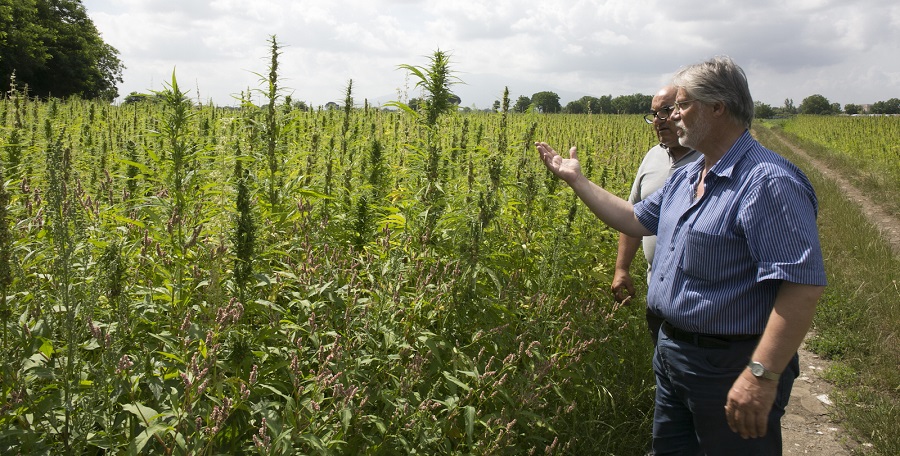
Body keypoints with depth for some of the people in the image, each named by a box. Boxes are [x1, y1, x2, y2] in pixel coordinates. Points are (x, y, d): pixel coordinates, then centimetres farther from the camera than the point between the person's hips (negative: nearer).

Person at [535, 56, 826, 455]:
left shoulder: (769, 183, -22)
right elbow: (637, 220, 21)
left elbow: (803, 284, -28)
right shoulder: (685, 178, 9)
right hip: (672, 352, 9)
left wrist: (762, 375, -32)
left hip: (732, 367, -9)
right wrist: (576, 180, 19)